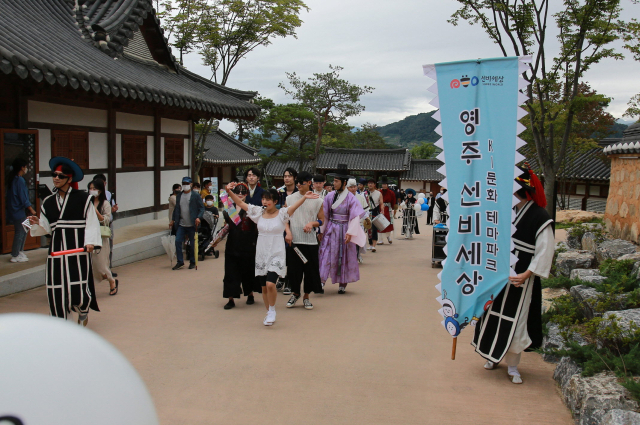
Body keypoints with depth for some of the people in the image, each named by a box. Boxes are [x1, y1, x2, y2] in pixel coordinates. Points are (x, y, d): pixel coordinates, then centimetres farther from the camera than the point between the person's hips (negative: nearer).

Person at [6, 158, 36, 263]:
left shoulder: (12, 179, 11)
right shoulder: (20, 180, -17)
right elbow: (23, 198, -18)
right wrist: (31, 210, -11)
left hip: (13, 210, 9)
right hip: (19, 211, -9)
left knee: (23, 231, 17)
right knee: (20, 233, -2)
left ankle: (19, 251, 23)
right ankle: (15, 256, 3)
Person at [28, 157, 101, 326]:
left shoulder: (82, 198, 0)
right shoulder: (48, 202, 13)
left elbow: (92, 222, -4)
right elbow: (46, 228, 15)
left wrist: (90, 242, -15)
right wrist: (36, 224, -5)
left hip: (78, 249, -4)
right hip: (56, 249, 4)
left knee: (78, 286, -7)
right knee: (56, 289, 1)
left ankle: (83, 312, 27)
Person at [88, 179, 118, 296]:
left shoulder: (105, 204, -2)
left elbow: (106, 220, -7)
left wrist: (96, 212, -19)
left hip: (101, 237, -4)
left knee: (100, 262, 0)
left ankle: (112, 281, 25)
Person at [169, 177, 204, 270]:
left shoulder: (195, 196, -3)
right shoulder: (179, 196, 12)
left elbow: (202, 208, -4)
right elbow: (176, 209, 18)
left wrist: (198, 217, -19)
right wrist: (173, 220, 13)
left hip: (192, 225, -4)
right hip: (181, 224, 4)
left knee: (193, 244, 3)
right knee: (177, 241, -5)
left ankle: (192, 262, 17)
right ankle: (180, 262, 4)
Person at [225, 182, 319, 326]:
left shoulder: (282, 213, -5)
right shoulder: (258, 212, 5)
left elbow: (294, 206, -22)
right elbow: (240, 203, 3)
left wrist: (304, 197, -38)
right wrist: (230, 191, -8)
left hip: (276, 255, -4)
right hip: (261, 254, 4)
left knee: (270, 284, -19)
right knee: (264, 287, 8)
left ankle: (272, 310, 6)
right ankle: (269, 313, 28)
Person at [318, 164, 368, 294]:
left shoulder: (350, 198, -7)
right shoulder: (330, 196, 1)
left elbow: (355, 217, -9)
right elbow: (324, 215, 4)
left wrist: (349, 233, -17)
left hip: (344, 230, -2)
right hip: (331, 229, 2)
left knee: (345, 256, 6)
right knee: (326, 254, -7)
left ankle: (343, 284, 17)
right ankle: (321, 281, -7)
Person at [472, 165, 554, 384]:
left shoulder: (540, 217, -13)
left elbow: (545, 251, -14)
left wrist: (526, 274, -20)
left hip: (520, 278, -5)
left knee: (514, 321, 1)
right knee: (493, 314, 14)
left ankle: (512, 366, 16)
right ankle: (494, 354, 34)